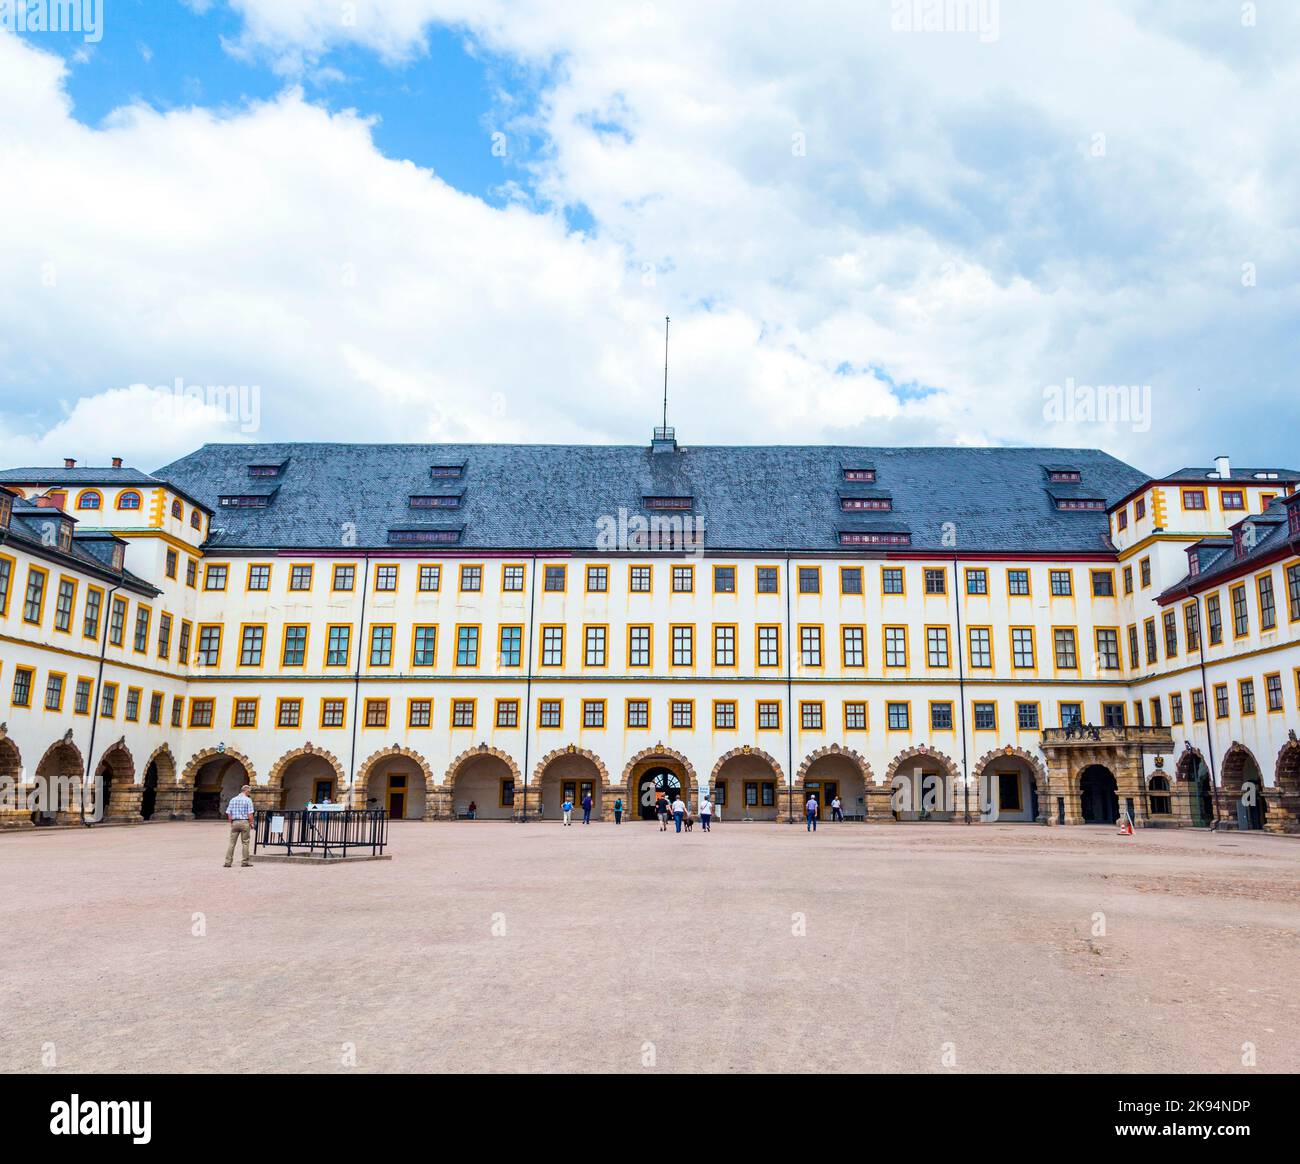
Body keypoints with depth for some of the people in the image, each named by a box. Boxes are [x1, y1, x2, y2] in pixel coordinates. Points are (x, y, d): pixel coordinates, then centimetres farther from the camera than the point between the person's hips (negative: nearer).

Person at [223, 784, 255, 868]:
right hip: (244, 822, -4)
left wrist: (231, 823, 16)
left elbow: (228, 813, 7)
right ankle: (245, 862, 6)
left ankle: (228, 862, 3)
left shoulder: (233, 799, 8)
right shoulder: (248, 800, -5)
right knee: (245, 843, 4)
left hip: (234, 822, 4)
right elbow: (250, 814, -10)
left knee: (232, 842, 6)